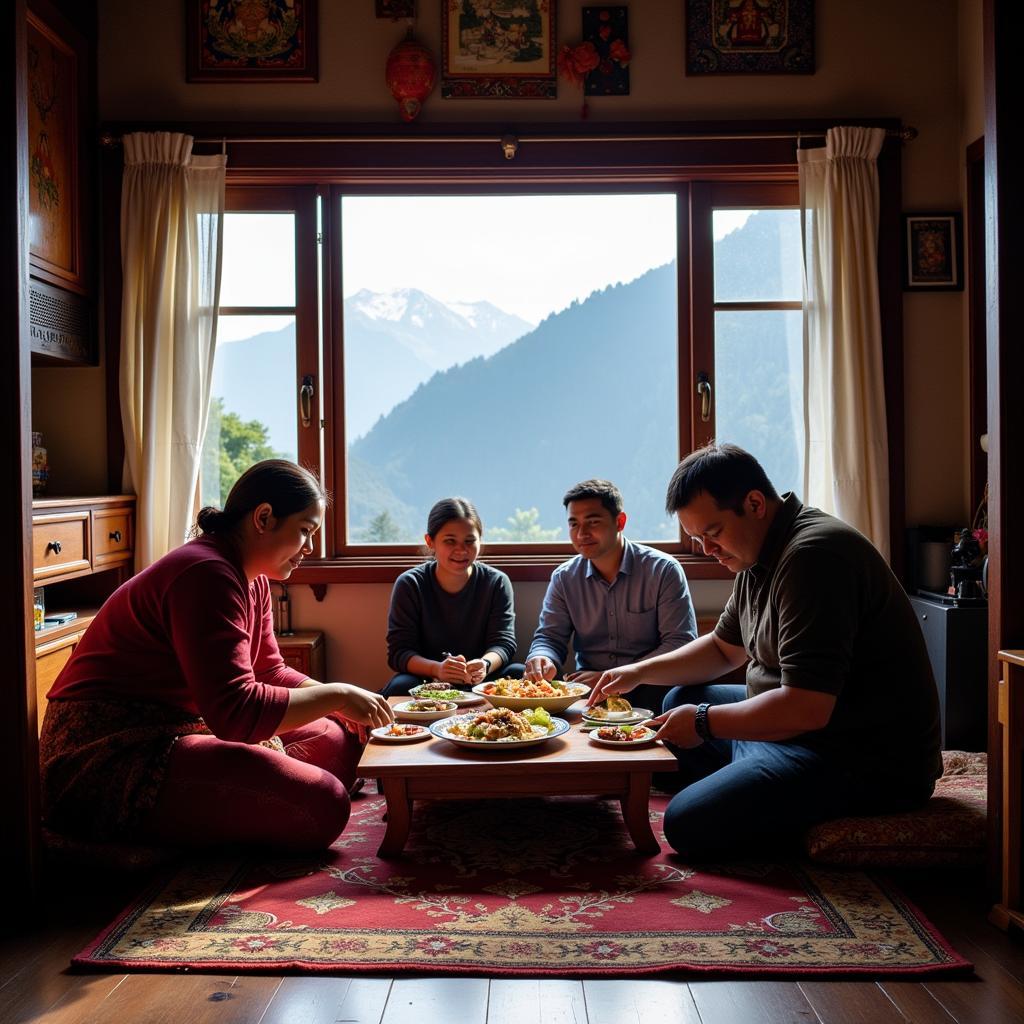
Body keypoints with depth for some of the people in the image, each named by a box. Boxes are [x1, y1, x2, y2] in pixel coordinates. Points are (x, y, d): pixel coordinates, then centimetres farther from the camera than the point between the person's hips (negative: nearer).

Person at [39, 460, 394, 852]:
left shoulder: (253, 579, 11)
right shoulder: (208, 575, -22)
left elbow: (269, 671, 15)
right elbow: (236, 712, -29)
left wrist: (340, 702, 1)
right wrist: (336, 695, -18)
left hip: (175, 731, 11)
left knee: (338, 741, 9)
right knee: (323, 805, -22)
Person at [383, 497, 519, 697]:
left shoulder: (497, 583, -1)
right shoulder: (409, 585, -5)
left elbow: (504, 642, -8)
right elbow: (399, 652, -12)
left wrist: (485, 664, -34)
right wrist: (437, 669, -34)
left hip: (480, 681, 2)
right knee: (400, 687, -34)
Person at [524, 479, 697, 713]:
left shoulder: (664, 570, -4)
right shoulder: (563, 578, 9)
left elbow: (681, 644, -9)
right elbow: (549, 637, 8)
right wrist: (542, 660, -19)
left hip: (648, 689, -2)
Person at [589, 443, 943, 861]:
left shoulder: (813, 555, -24)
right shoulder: (759, 557, 9)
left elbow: (806, 710, -30)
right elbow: (724, 648, 24)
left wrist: (703, 722, -16)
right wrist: (638, 672, 12)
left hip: (868, 761, -11)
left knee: (688, 825, -21)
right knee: (681, 700, 19)